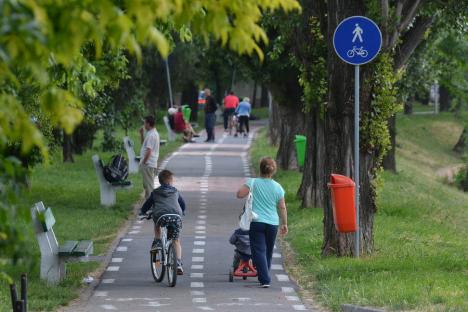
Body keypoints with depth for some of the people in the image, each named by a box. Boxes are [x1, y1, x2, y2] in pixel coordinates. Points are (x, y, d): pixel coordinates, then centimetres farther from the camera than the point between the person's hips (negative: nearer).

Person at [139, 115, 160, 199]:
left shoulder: (151, 135, -19)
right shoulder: (154, 133, 14)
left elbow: (149, 150, -23)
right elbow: (143, 143, 24)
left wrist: (144, 162, -17)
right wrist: (141, 133, 13)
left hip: (148, 164, -10)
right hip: (152, 163, 10)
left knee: (149, 185, -5)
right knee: (147, 185, 17)